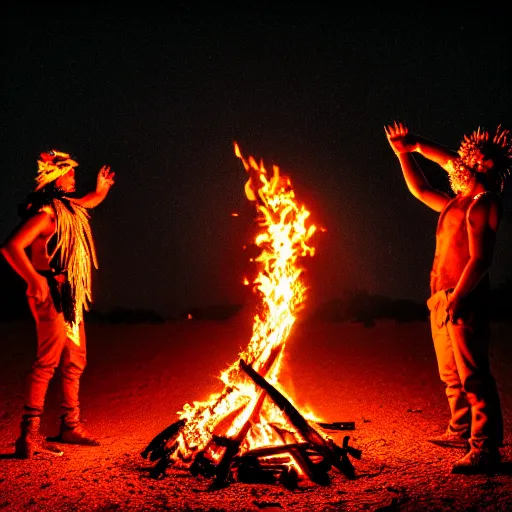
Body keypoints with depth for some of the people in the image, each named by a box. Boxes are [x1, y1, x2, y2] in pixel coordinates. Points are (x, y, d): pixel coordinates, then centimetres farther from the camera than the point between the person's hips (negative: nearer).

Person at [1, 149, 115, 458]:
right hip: (51, 294, -10)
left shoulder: (67, 207, 14)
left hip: (70, 297, 10)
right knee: (48, 361, -14)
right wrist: (36, 280, -27)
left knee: (75, 362, 14)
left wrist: (100, 191, 32)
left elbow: (84, 204, 42)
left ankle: (71, 426, 25)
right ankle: (30, 436, -13)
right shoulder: (45, 212, -14)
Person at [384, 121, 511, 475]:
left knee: (472, 375, -12)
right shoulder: (456, 204, 19)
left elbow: (481, 258, -19)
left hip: (464, 301, -10)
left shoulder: (483, 203, -9)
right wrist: (405, 152, 31)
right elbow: (420, 190, 34)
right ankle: (461, 430, 30)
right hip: (441, 300, 10)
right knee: (452, 374, 17)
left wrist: (456, 299, -24)